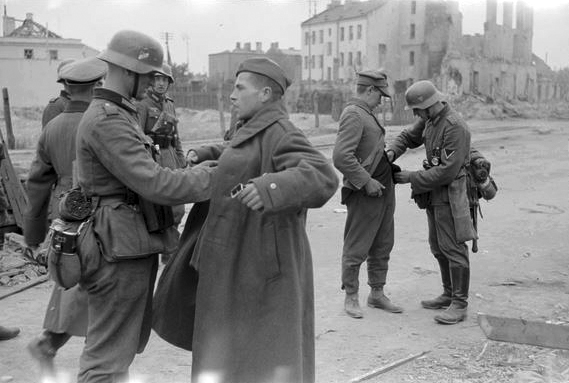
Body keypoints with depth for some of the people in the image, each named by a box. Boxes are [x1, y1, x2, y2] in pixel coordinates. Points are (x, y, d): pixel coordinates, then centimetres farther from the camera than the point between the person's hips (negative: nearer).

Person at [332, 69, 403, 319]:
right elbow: (341, 157, -26)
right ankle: (351, 297, 15)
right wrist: (366, 181, -22)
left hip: (383, 190, 10)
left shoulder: (366, 113, 15)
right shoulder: (353, 115, -16)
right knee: (356, 249, 2)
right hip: (364, 194, -10)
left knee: (382, 247, 16)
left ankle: (377, 294, 29)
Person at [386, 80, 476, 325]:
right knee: (438, 247, 15)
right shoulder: (430, 120, 5)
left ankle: (459, 305, 3)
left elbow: (447, 171, -26)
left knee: (453, 248, -5)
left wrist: (412, 178, -18)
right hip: (434, 195, 9)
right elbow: (409, 137, 19)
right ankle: (449, 295, 27)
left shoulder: (456, 128, -23)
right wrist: (392, 152, -3)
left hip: (449, 195, -9)